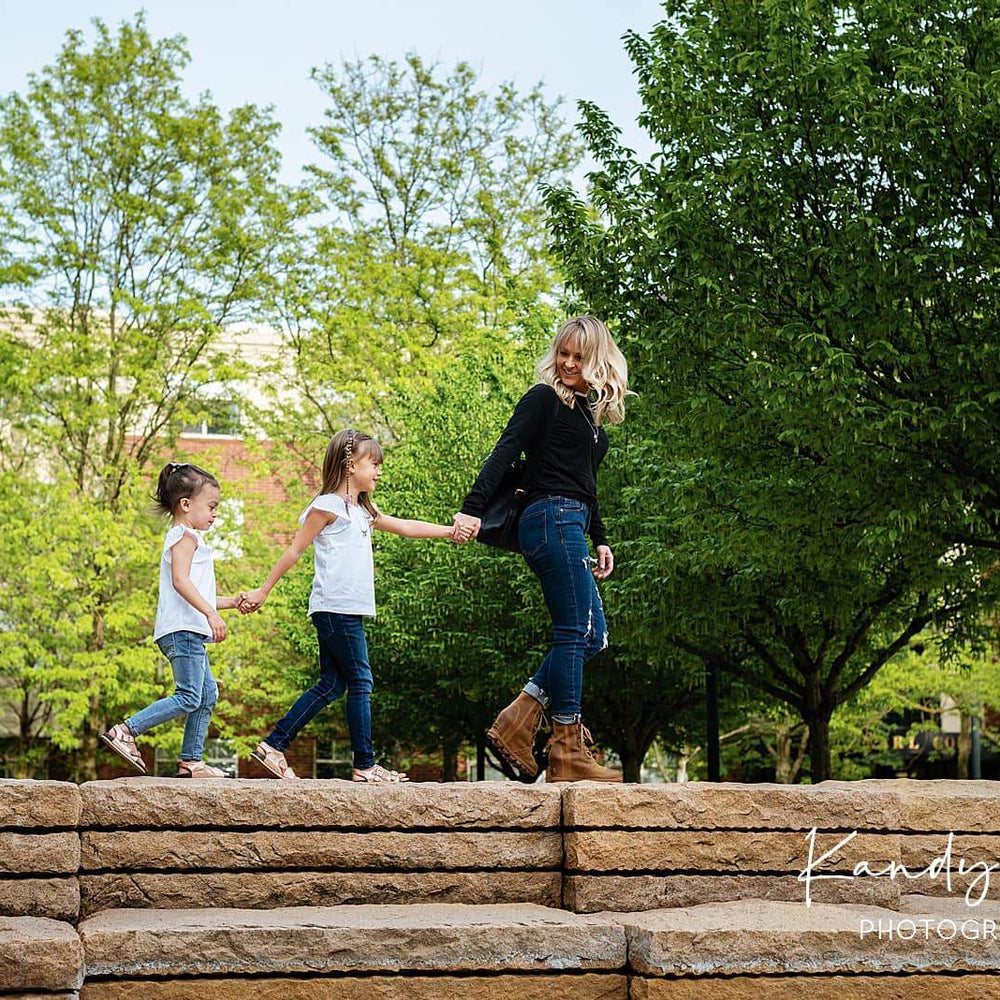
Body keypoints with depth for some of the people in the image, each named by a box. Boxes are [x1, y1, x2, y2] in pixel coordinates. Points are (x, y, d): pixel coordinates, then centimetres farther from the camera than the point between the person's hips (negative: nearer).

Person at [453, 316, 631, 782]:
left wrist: (600, 540, 23)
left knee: (592, 635, 8)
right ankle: (567, 755, -8)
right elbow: (504, 451, -14)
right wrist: (473, 508, -26)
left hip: (570, 525, 9)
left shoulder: (588, 411, 22)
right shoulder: (544, 398, -2)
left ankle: (515, 724, 3)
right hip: (552, 519, -9)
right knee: (574, 634, -10)